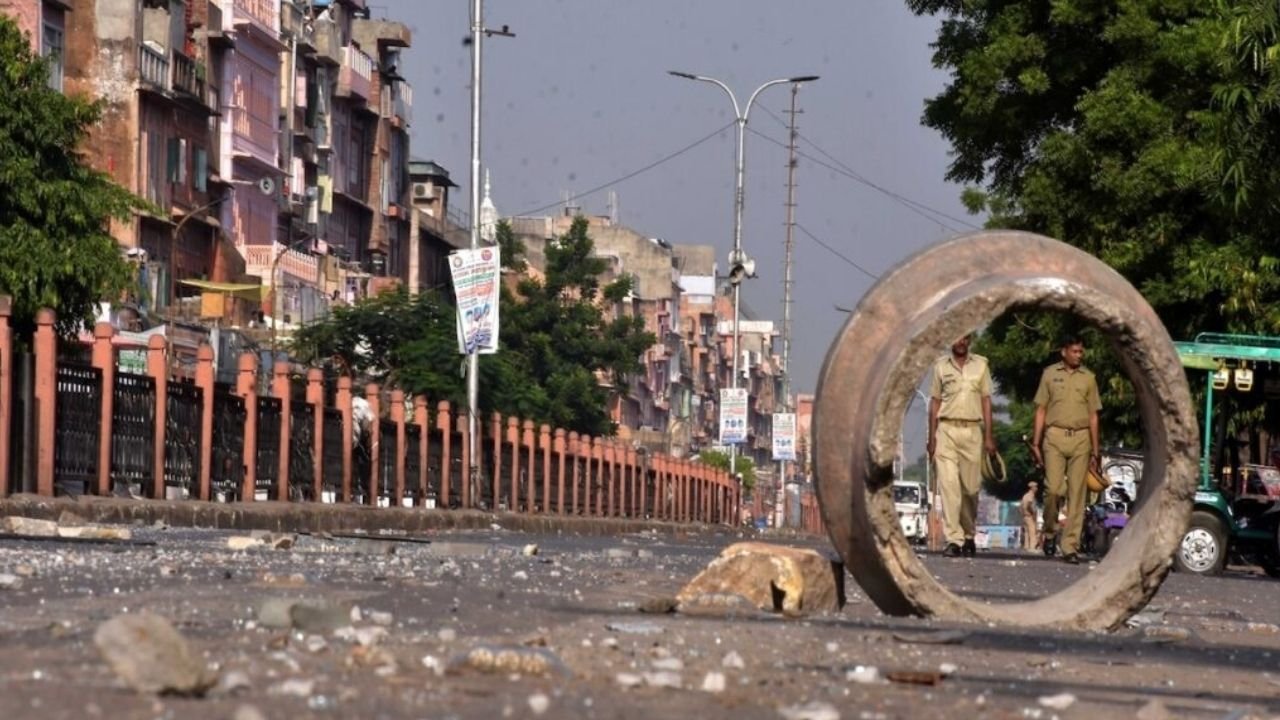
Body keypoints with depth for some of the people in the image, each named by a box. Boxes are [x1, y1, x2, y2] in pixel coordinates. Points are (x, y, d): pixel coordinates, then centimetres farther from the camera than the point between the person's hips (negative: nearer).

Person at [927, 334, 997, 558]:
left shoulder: (980, 365, 10)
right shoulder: (941, 365, 9)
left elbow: (986, 401, 8)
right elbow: (934, 402, 10)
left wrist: (989, 436, 2)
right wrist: (931, 437, 3)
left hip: (972, 430, 1)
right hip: (947, 430, -1)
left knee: (971, 487, 2)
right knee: (948, 484, -10)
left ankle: (969, 535, 20)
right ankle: (953, 539, -12)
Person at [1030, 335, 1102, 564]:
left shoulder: (1088, 378, 12)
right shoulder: (1050, 374, 8)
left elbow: (1093, 416, 14)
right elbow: (1041, 410, 9)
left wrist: (1095, 450, 9)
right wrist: (1036, 443, 1)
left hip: (1081, 438, 2)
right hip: (1055, 436, -2)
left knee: (1076, 494, -3)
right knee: (1053, 489, -11)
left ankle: (1070, 546, -2)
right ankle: (1050, 532, 12)